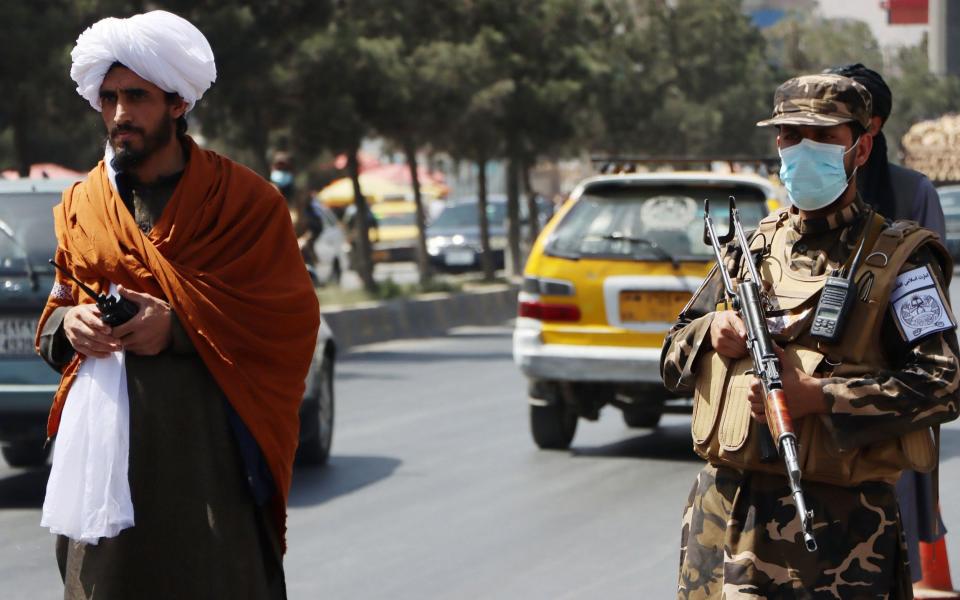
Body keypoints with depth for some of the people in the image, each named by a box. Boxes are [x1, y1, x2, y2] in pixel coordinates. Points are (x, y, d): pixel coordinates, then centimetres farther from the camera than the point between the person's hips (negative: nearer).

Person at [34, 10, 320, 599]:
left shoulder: (245, 199, 0)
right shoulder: (81, 206, 13)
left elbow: (292, 320, -5)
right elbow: (57, 309, 21)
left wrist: (179, 328, -15)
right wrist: (68, 322, -3)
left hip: (207, 442, -3)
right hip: (103, 439, 3)